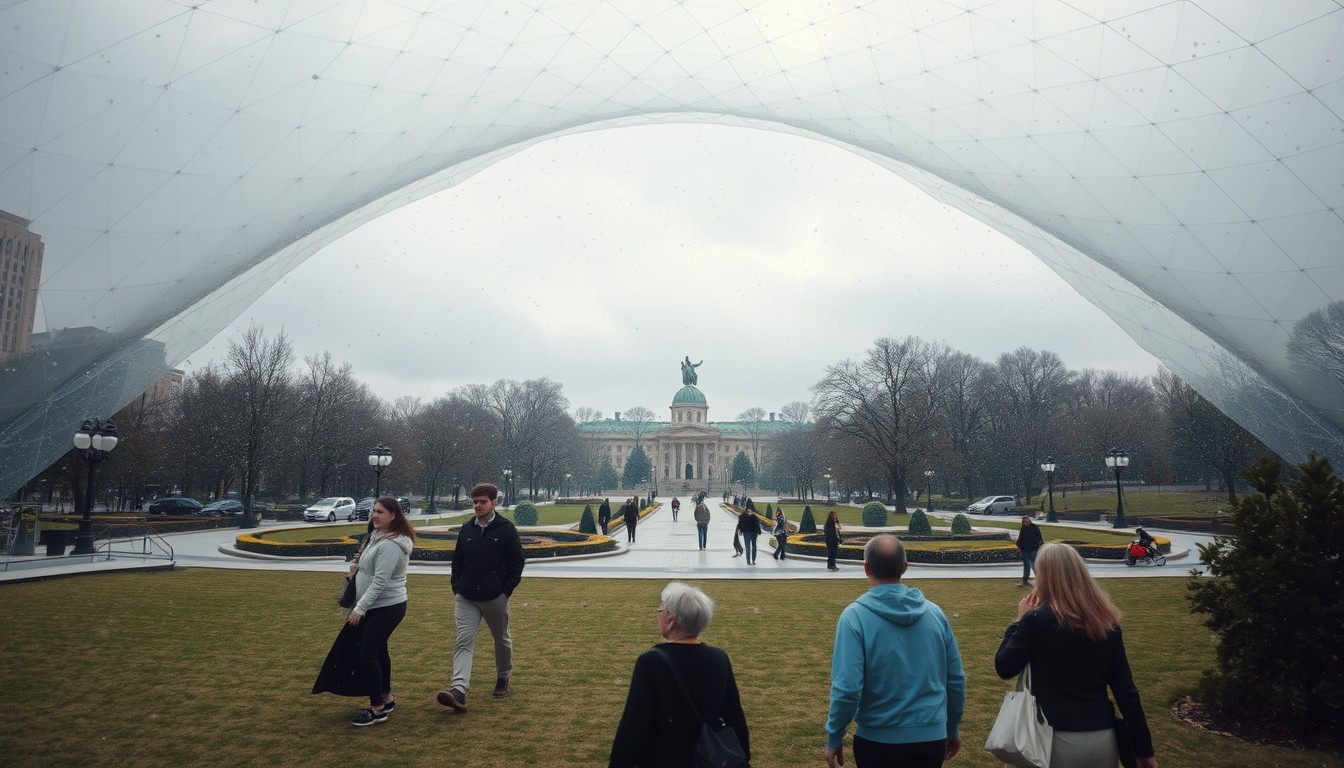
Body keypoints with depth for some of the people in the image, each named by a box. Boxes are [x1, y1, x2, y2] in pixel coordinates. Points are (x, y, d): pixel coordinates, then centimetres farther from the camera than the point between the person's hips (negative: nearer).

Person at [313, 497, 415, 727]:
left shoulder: (391, 544, -23)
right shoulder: (378, 536, 10)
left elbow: (380, 581, -26)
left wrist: (359, 608, -24)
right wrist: (357, 566, 4)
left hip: (387, 607, -10)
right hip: (377, 606, 10)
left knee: (367, 653, -8)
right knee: (378, 651, 17)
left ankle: (377, 709, 1)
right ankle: (386, 698, 30)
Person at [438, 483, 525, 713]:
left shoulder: (506, 529, -8)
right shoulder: (466, 530, 5)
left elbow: (517, 563, -7)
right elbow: (457, 561, 14)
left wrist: (506, 591, -10)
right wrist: (456, 588, 5)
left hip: (495, 599, -3)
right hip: (466, 599, 3)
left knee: (502, 640, 15)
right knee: (464, 642, -9)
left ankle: (503, 678, 37)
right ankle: (459, 692, -18)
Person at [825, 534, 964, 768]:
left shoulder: (855, 616, -16)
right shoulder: (934, 613, -2)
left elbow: (847, 689, -19)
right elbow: (955, 679, 6)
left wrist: (834, 738, -5)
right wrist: (952, 728, 20)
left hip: (878, 740, -4)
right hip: (932, 739, 4)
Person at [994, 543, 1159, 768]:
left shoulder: (1038, 620, -15)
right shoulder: (1107, 621, 2)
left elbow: (1004, 668, -6)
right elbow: (1125, 690, 4)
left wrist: (1021, 620, 3)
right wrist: (1144, 750, 10)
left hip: (1058, 741, -5)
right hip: (1105, 741, 5)